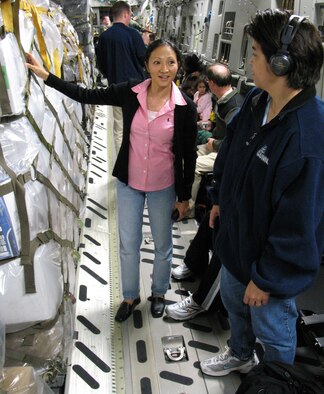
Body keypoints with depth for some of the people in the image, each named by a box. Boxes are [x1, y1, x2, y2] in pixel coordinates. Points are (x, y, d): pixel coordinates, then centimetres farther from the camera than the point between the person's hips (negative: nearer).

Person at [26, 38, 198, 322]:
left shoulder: (185, 107, -14)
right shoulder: (130, 93, -9)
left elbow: (189, 156, -7)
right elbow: (87, 96, -4)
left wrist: (184, 197, -2)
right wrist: (46, 76, -8)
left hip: (163, 187, -2)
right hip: (129, 182, 2)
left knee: (163, 245, 15)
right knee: (128, 244, 14)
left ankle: (158, 293, 42)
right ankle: (130, 296, 38)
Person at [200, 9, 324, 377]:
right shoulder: (255, 100, -8)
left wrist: (268, 279, -18)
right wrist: (220, 198, 15)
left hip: (271, 261, -8)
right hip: (236, 236, 8)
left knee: (273, 332, 17)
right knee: (233, 300, 30)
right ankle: (240, 354, 61)